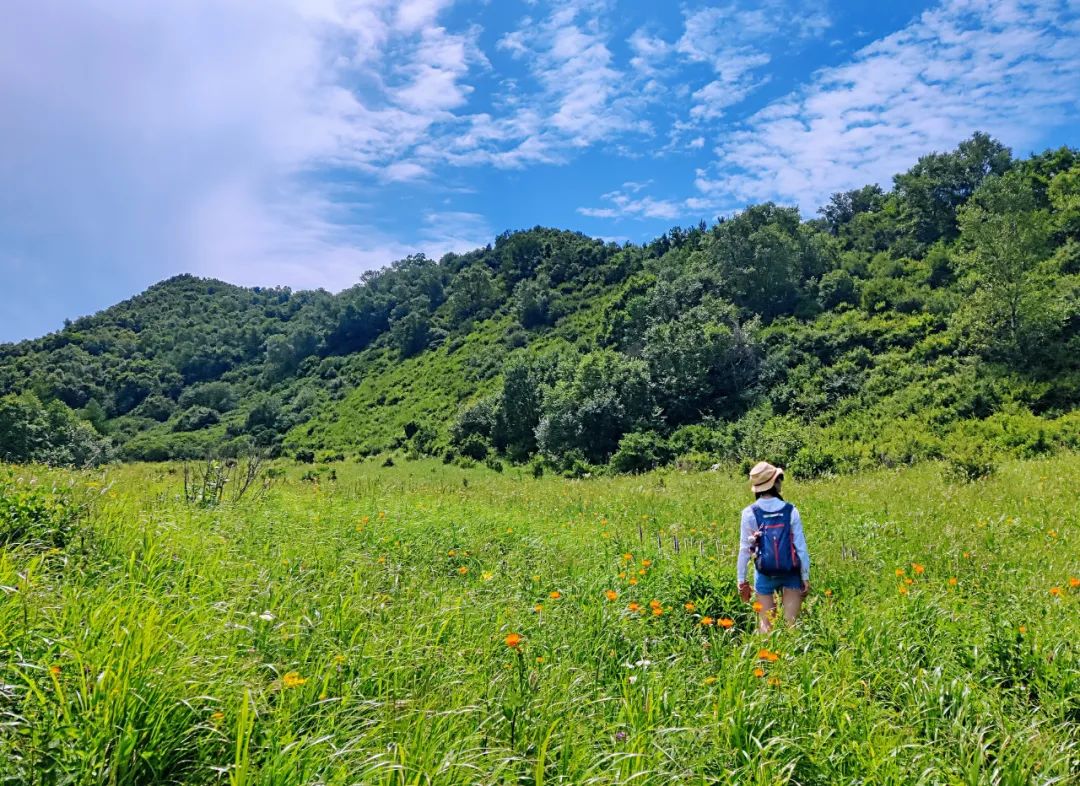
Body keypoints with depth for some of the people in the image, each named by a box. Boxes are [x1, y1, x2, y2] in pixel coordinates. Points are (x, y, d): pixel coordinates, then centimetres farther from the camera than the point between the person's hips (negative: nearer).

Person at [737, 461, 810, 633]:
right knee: (791, 623, 4)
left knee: (766, 624, 8)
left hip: (765, 573, 0)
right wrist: (806, 577, 7)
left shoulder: (750, 513, -7)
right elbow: (801, 547, -3)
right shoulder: (791, 511, -5)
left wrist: (741, 580, 5)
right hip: (791, 573, 0)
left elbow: (744, 549, -4)